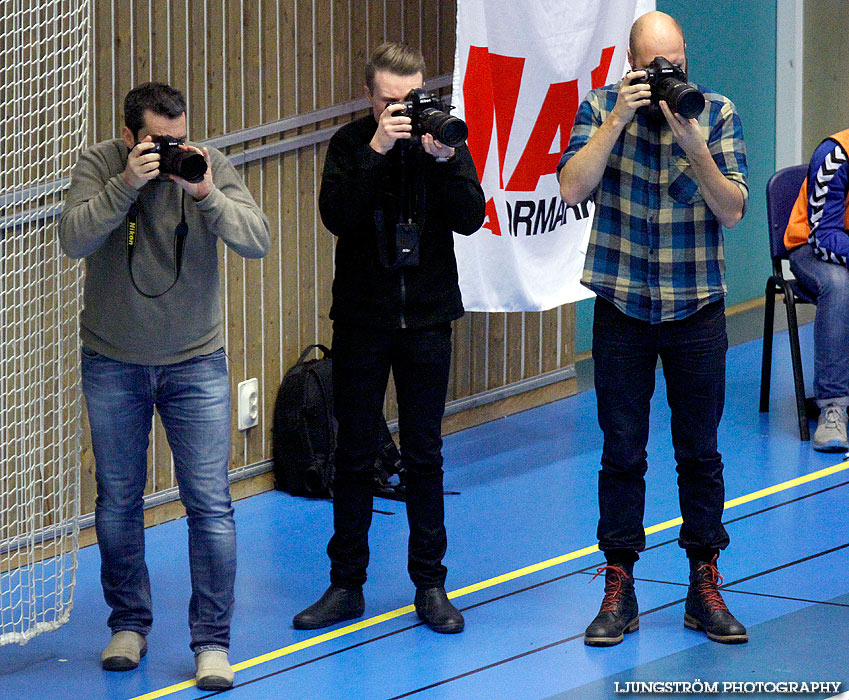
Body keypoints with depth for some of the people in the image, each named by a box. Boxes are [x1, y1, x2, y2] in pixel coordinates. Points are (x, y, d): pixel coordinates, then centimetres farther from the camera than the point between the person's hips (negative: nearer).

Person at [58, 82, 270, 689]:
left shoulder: (210, 165, -8)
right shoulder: (99, 165, -9)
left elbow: (258, 241, -17)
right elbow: (75, 238, -23)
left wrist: (207, 195, -31)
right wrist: (126, 185, -33)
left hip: (196, 362, 0)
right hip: (113, 363, 0)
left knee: (210, 503, -4)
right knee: (118, 500, 10)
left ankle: (213, 641, 4)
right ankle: (129, 624, 27)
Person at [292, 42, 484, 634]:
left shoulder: (443, 140, -1)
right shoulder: (352, 144, -3)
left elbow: (471, 219, -10)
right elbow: (336, 215, -17)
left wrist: (442, 159, -24)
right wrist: (377, 152, -25)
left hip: (426, 319, 0)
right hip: (362, 319, 0)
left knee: (424, 454, 6)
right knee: (355, 454, 4)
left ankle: (430, 585, 13)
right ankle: (346, 585, 12)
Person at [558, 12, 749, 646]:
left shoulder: (717, 114, -3)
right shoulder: (602, 109, -2)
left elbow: (733, 211, -9)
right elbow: (572, 188, -15)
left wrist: (694, 148, -23)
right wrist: (616, 123, -21)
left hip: (697, 308, 0)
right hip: (623, 307, 0)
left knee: (700, 451, 6)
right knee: (622, 452, 4)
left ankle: (705, 587, 15)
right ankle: (619, 589, 12)